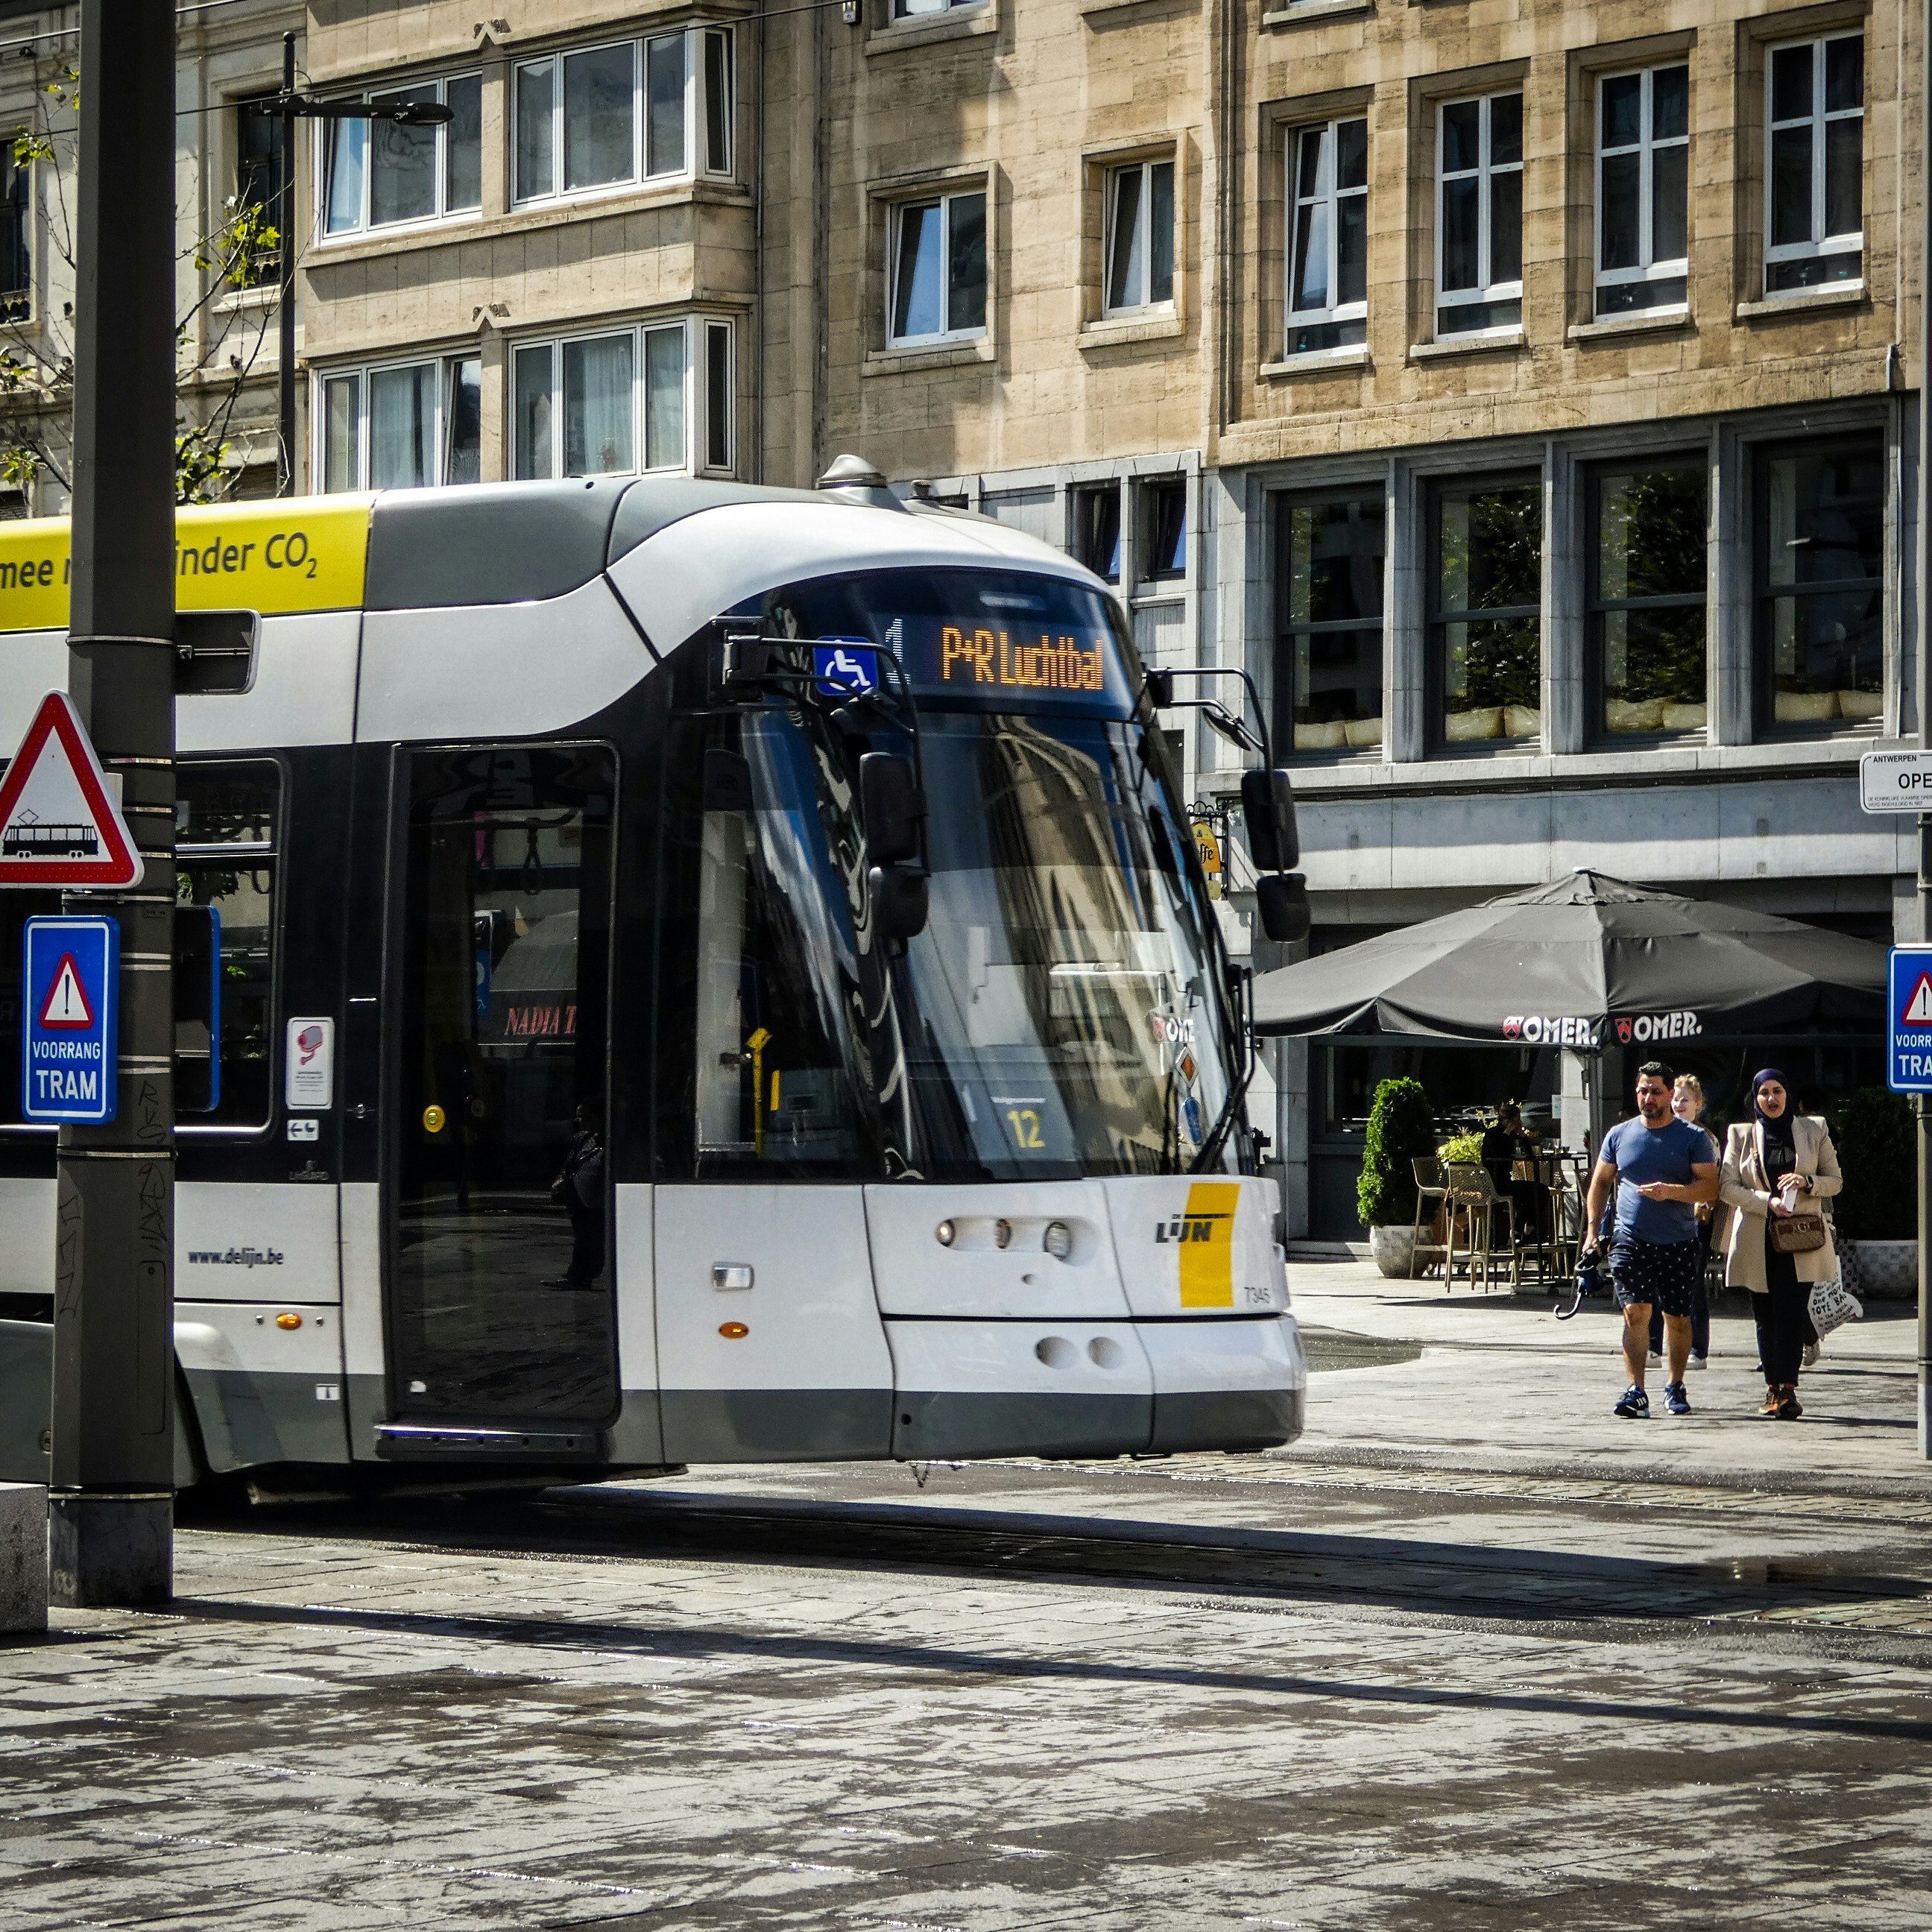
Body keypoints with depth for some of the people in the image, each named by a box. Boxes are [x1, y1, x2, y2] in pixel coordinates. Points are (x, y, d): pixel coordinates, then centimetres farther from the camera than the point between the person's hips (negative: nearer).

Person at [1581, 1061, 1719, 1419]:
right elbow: (1600, 1182, 18)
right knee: (1635, 1311, -13)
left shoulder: (1694, 1138, 1)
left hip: (1679, 1242, -1)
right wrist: (1592, 1230, 9)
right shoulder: (1619, 1135, 9)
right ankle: (1636, 1391, -16)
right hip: (1631, 1241, 1)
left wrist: (1671, 1191, -22)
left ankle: (1675, 1387, 24)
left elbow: (1710, 1188, -6)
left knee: (1677, 1318, 8)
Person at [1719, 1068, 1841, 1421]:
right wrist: (1768, 1201, -13)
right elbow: (1728, 1187, 2)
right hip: (1757, 1241, 1)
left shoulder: (1814, 1130, 10)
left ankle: (1787, 1388, -19)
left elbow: (1835, 1180, 12)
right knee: (1765, 1315, 2)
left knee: (1791, 1309, -14)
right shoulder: (1741, 1135, 10)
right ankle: (1774, 1388, 10)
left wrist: (1807, 1182, -10)